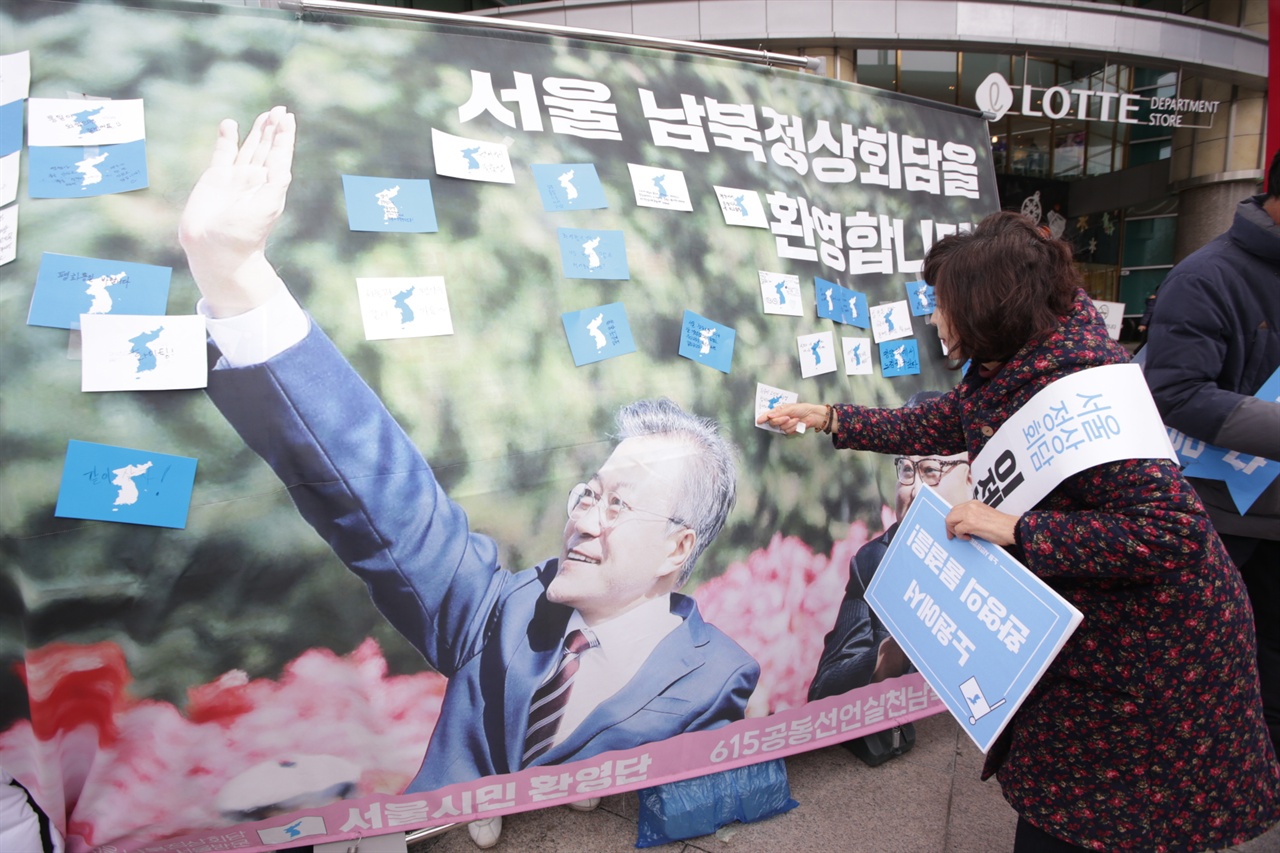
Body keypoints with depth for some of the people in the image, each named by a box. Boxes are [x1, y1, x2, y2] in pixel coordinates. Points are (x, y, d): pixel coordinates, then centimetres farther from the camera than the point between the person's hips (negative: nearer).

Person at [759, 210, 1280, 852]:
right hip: (1080, 630, 8)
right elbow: (936, 425, 14)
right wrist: (827, 418, 16)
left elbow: (1174, 530, -34)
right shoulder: (1009, 366, -2)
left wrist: (1017, 529, -34)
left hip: (1145, 651, -8)